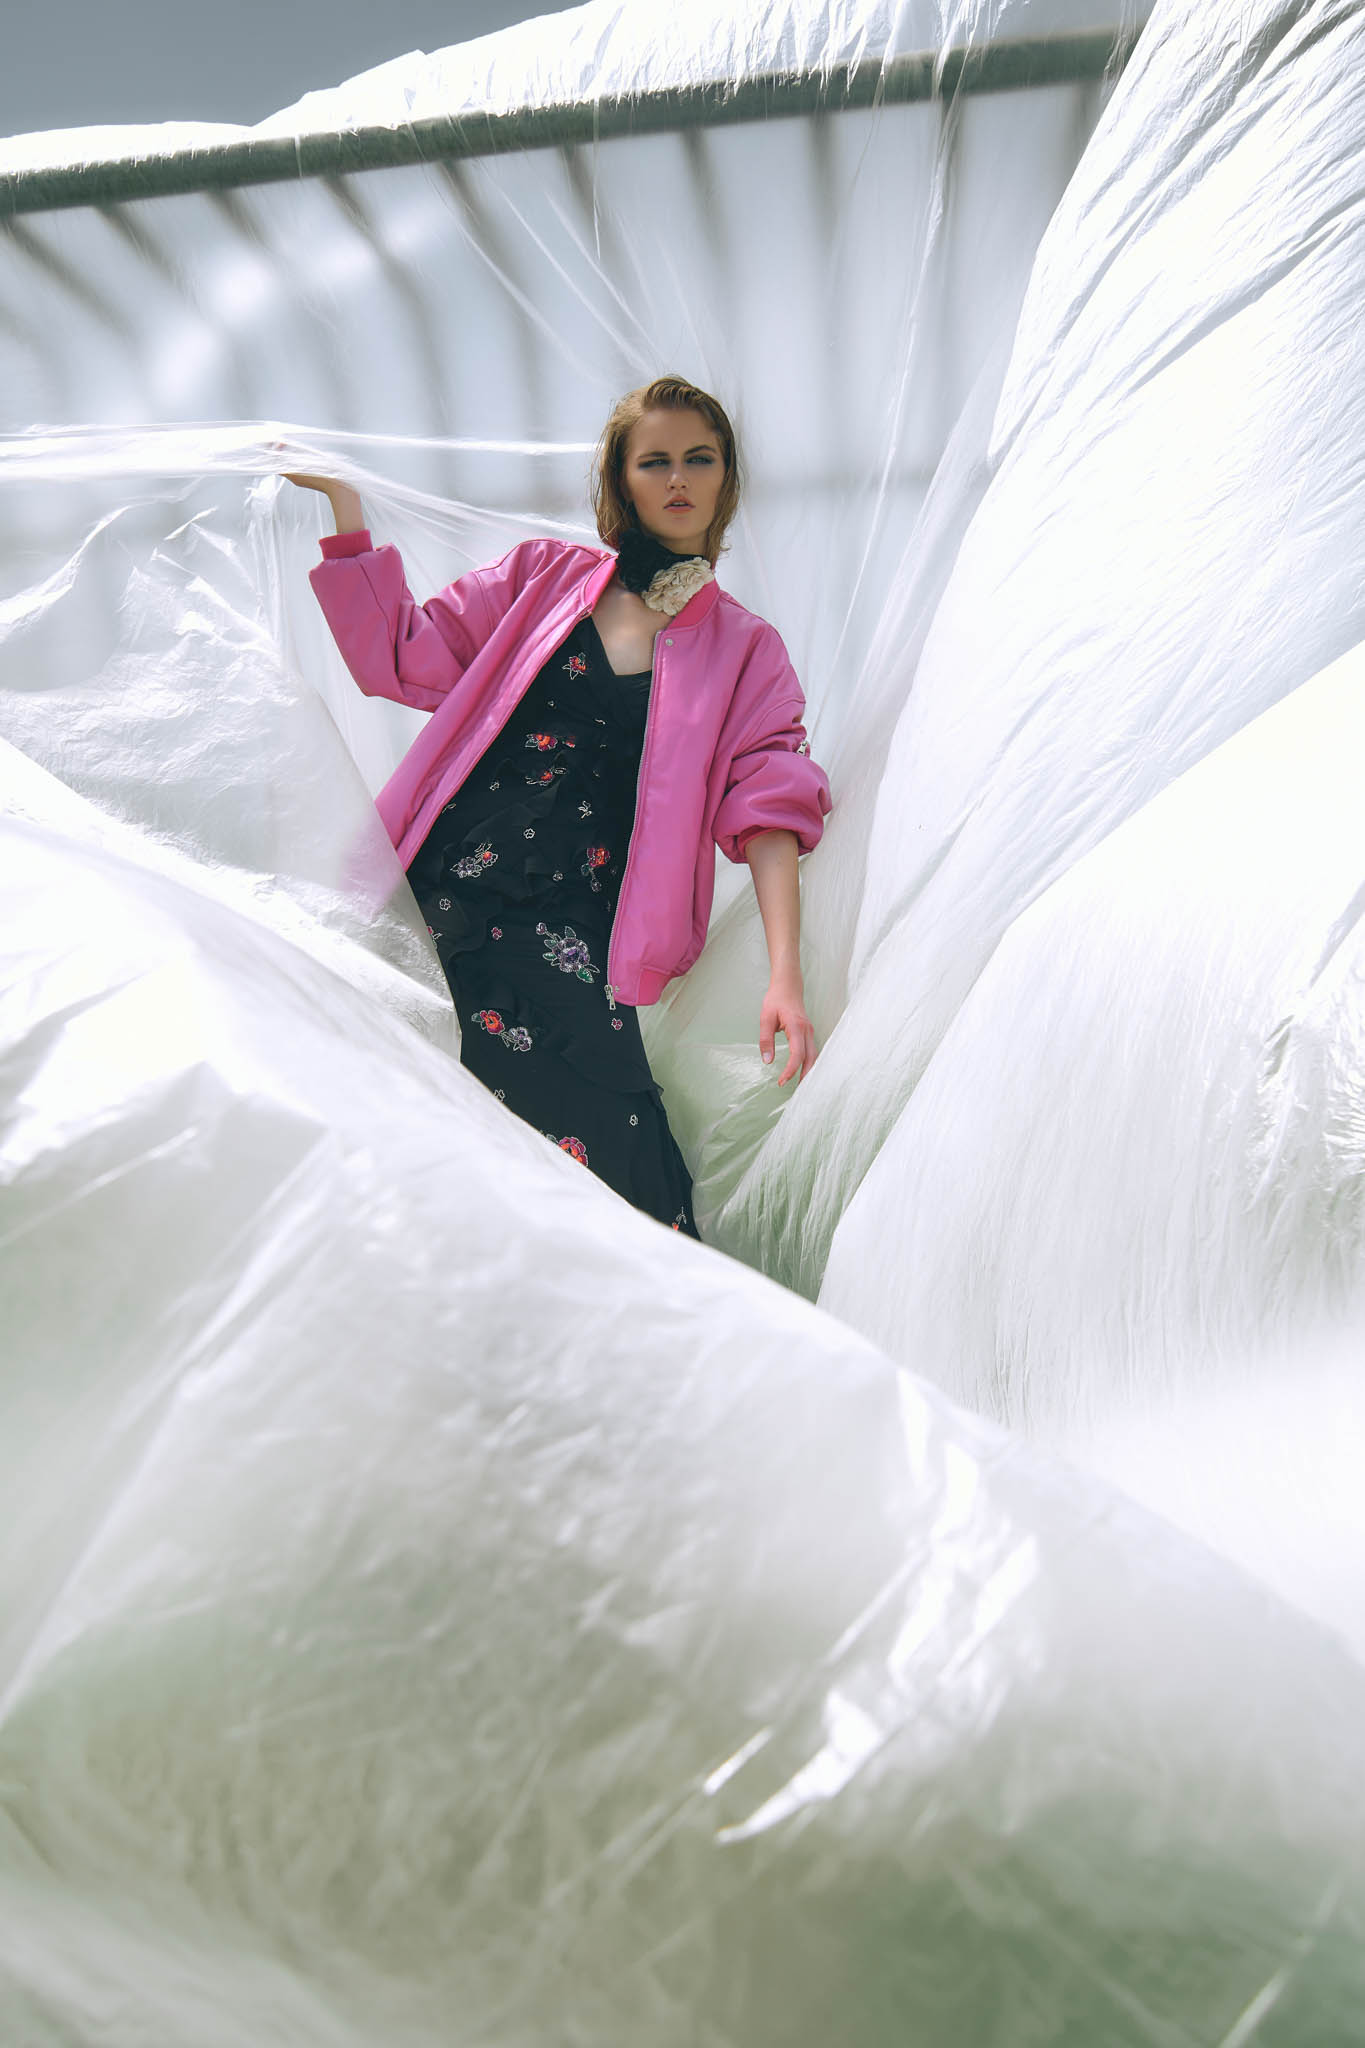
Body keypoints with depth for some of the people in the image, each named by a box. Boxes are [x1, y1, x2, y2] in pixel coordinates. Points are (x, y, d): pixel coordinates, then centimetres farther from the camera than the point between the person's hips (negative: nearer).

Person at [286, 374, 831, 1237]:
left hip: (570, 922, -2)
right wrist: (345, 509, 10)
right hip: (438, 886, 2)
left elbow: (766, 805, 2)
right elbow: (404, 654, 17)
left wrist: (786, 971, -10)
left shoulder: (747, 650, 13)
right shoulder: (545, 575, 16)